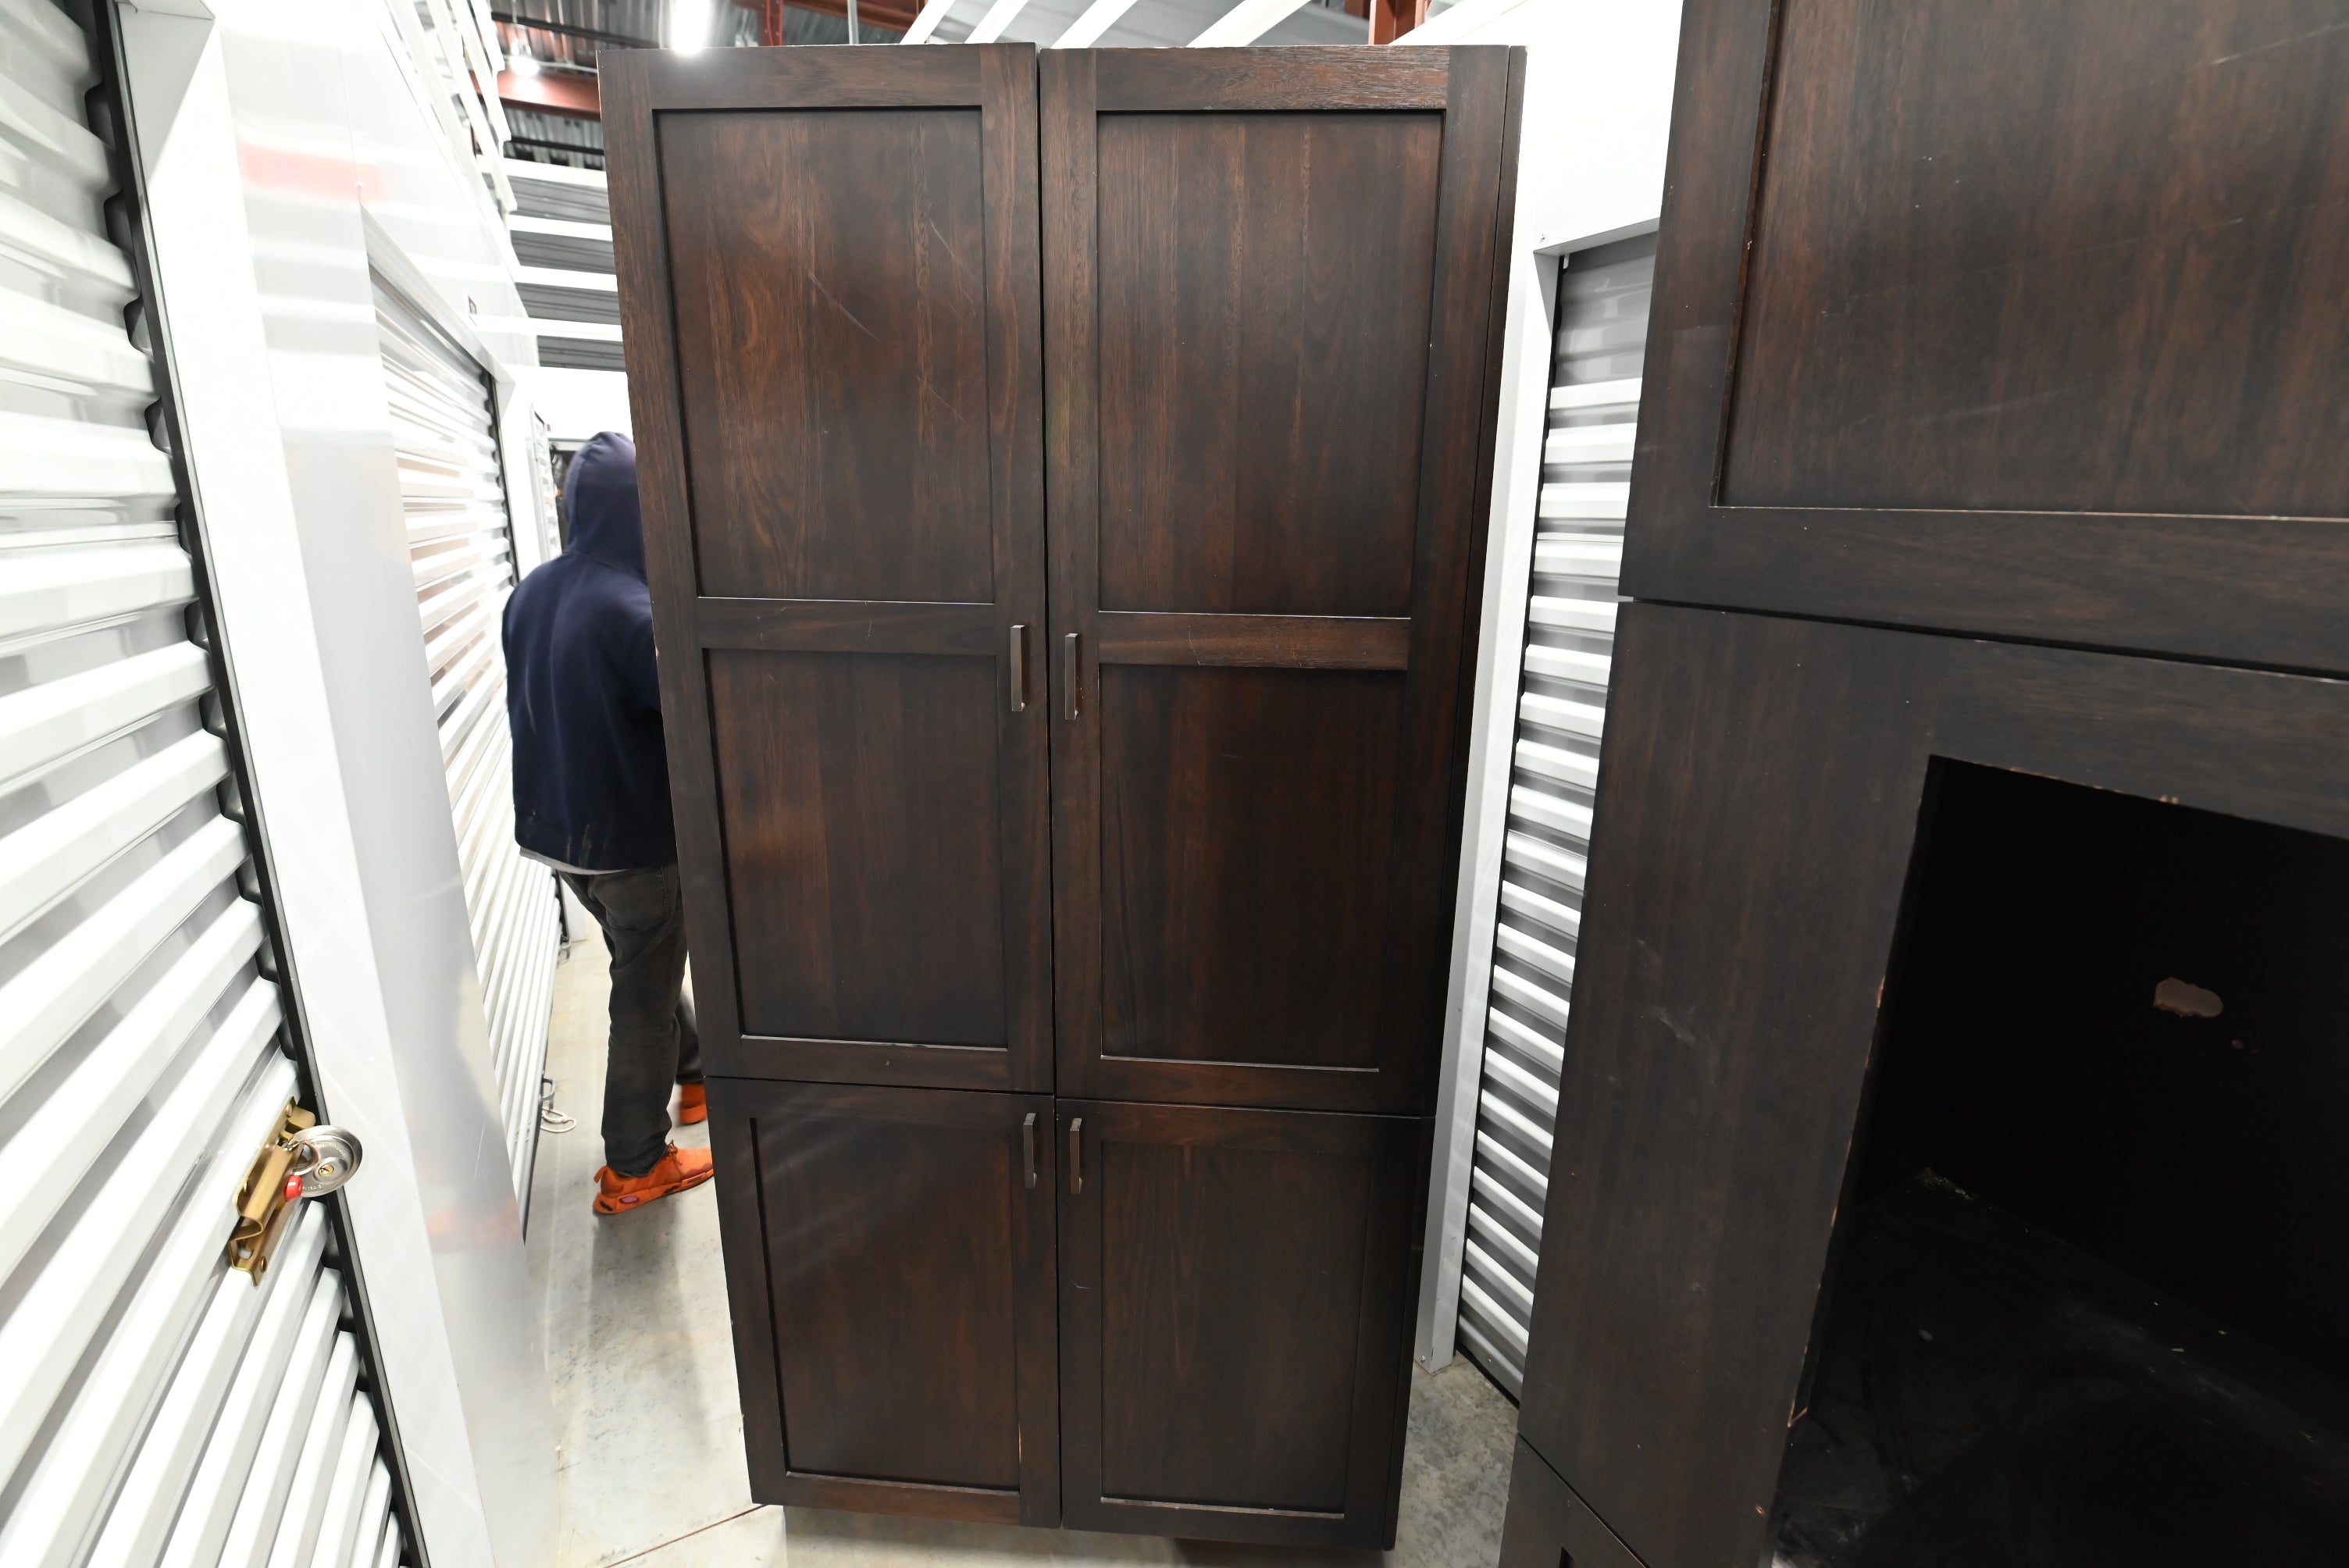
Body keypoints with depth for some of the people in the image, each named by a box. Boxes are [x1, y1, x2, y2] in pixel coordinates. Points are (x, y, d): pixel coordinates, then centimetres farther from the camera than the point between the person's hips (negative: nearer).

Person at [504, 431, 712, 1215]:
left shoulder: (530, 594, 0)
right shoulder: (632, 610, -25)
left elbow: (526, 706, 10)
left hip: (553, 828, 8)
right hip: (633, 841, -7)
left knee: (644, 966, 25)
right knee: (644, 998, 8)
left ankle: (697, 1073, 46)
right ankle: (635, 1168, 22)